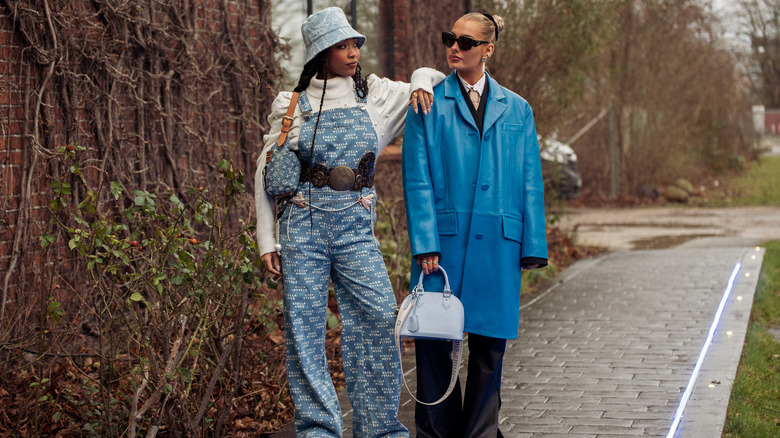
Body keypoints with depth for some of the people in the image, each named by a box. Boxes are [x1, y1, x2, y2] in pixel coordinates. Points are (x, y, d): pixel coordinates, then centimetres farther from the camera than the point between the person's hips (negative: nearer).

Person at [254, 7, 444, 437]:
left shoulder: (376, 95, 10)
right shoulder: (292, 106, 5)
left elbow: (432, 77, 26)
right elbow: (266, 175, 8)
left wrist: (421, 81, 1)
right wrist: (267, 240, 2)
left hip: (356, 228, 1)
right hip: (303, 224, -1)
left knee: (377, 317, -9)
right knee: (304, 326, -3)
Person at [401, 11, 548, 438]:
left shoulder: (516, 110, 11)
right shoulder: (428, 103, 4)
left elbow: (530, 183, 10)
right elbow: (417, 179, -1)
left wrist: (533, 245, 4)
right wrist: (425, 242, -10)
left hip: (497, 243, 2)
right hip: (444, 241, -2)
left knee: (489, 343, 6)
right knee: (433, 340, 0)